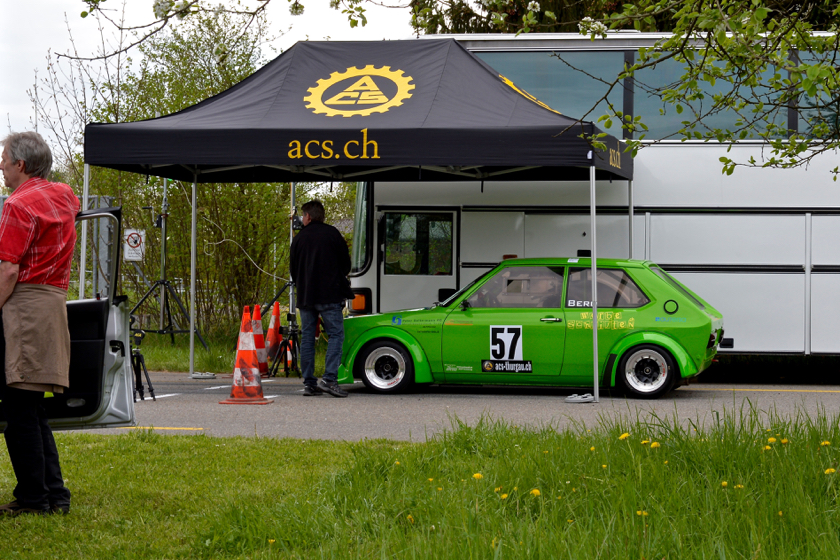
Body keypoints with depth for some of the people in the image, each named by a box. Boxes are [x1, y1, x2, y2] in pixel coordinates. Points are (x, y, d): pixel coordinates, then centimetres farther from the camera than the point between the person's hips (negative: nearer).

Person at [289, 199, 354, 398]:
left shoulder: (299, 238, 9)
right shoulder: (331, 233, 1)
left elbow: (293, 269, 13)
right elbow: (346, 264, 4)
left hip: (305, 297, 4)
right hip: (329, 295, -3)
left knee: (307, 337, 8)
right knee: (335, 334, -3)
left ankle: (309, 383, 5)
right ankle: (329, 379, -18)